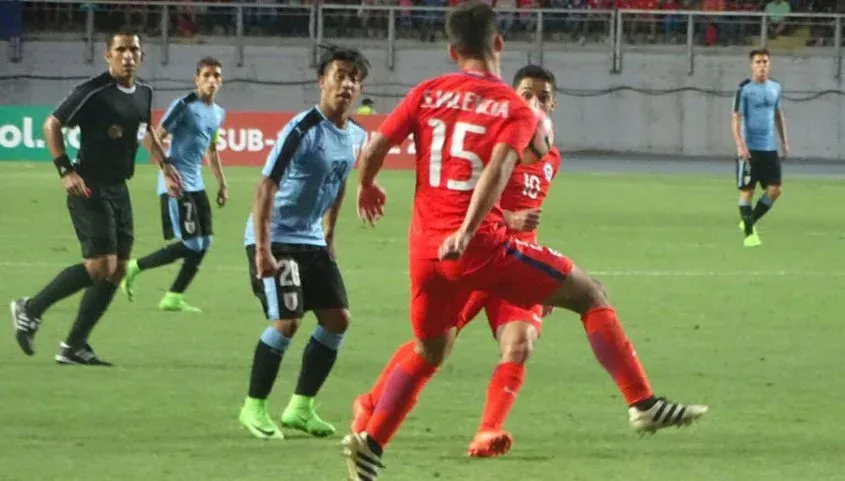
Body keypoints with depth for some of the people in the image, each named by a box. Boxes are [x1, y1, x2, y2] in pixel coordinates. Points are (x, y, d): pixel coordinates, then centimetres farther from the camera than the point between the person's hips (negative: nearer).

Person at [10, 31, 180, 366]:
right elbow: (52, 124, -11)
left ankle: (74, 347, 11)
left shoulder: (143, 94, 7)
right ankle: (30, 309, 0)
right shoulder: (92, 92, -15)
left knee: (117, 270, 5)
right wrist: (65, 170, -19)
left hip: (119, 190, 8)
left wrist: (164, 163, 19)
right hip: (90, 189, -8)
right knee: (100, 266, -17)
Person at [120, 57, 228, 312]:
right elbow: (157, 137, -14)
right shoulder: (184, 106, -11)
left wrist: (222, 184, 23)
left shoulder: (218, 113, 13)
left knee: (204, 243, 3)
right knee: (190, 244, -13)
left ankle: (173, 297, 9)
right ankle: (135, 268, 2)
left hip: (196, 185, 9)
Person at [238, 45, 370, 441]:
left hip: (312, 240, 8)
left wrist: (329, 235, 21)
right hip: (276, 240, -8)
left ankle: (301, 407, 14)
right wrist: (262, 250, -27)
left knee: (337, 318, 4)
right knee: (286, 320, -16)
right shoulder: (302, 129, -21)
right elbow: (265, 188, -22)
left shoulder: (356, 136, 3)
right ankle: (254, 407, -1)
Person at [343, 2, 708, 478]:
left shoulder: (426, 94, 9)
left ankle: (370, 441, 15)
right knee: (590, 294, 6)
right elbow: (497, 172, -18)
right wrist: (466, 233, -25)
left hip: (425, 248, 5)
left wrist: (367, 187, 26)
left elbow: (373, 149, 5)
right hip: (483, 244, -5)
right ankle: (643, 404, -1)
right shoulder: (515, 109, -1)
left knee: (430, 352, 26)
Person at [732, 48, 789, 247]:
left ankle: (750, 221, 19)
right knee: (747, 191, -1)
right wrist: (740, 146, -21)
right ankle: (749, 233, 8)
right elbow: (735, 118, -11)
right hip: (750, 149, -5)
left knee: (774, 189, 0)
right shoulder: (744, 89, -8)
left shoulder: (775, 87, 9)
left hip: (769, 148, 5)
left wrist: (784, 141, 19)